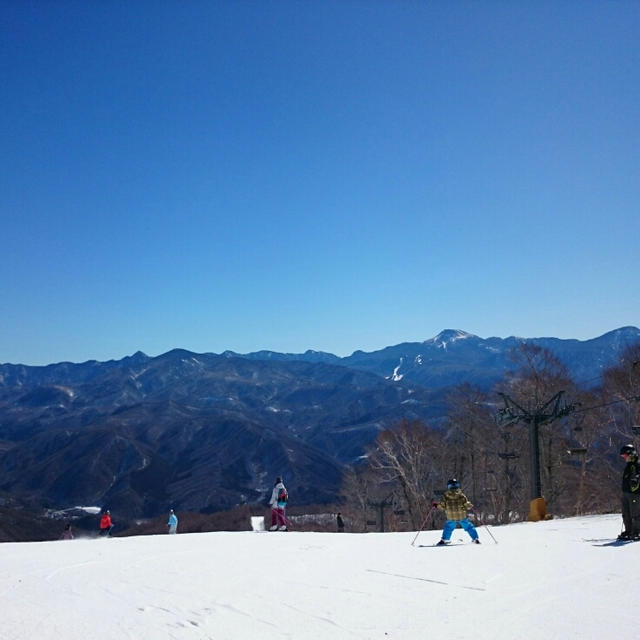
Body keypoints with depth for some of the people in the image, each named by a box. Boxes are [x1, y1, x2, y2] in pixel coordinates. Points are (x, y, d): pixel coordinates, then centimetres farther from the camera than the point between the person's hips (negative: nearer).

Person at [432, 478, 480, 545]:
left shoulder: (446, 496, -5)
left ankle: (444, 540, 16)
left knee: (448, 528, 20)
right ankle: (475, 539, 13)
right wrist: (471, 506, 11)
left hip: (451, 517, 1)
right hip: (462, 517, -1)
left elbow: (442, 505, -2)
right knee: (468, 527, 12)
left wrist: (436, 504, 12)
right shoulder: (461, 495, -8)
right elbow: (466, 504, -7)